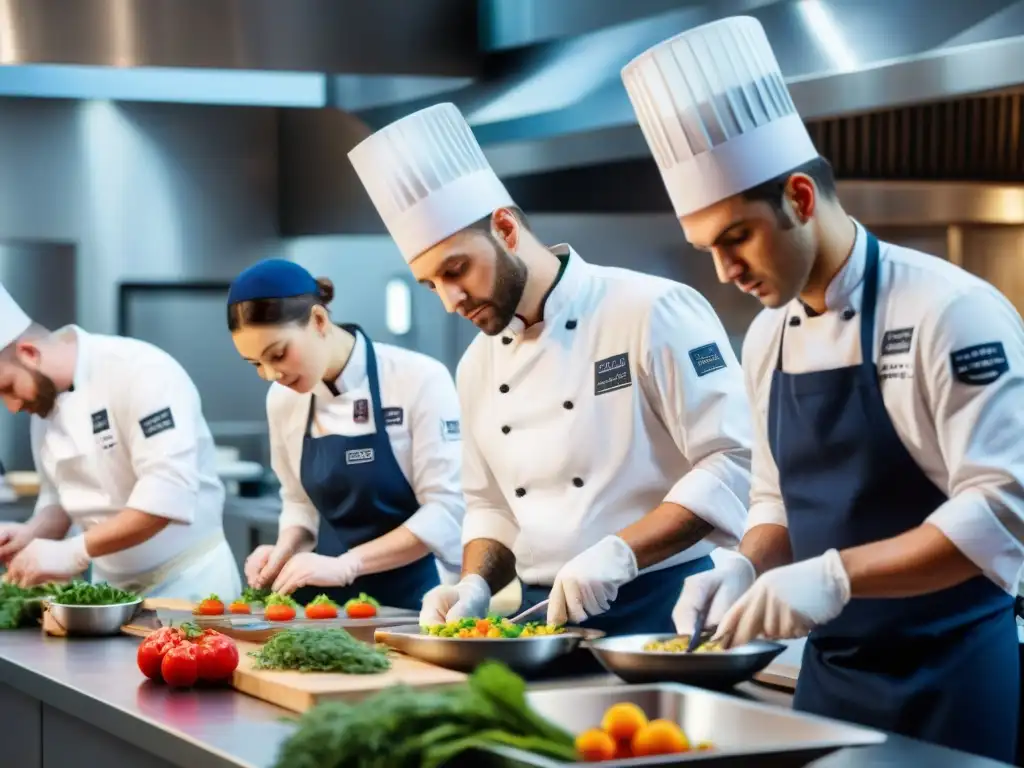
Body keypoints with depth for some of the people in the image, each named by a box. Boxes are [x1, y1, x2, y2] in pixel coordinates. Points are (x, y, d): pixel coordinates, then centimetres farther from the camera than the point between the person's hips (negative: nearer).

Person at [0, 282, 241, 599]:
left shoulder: (140, 371, -20)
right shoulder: (47, 398, 4)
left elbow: (168, 493, -29)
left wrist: (73, 552, -30)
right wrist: (30, 535, -6)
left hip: (188, 582, -7)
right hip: (112, 586, 7)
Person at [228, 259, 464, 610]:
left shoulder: (419, 380, -10)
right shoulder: (283, 399, 5)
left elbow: (448, 511, -13)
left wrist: (345, 565, -19)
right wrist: (285, 551, -2)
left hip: (410, 603, -4)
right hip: (331, 603, 5)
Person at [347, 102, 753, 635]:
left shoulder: (653, 312, -9)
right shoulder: (478, 366, 12)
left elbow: (734, 462, -14)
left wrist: (620, 552, -22)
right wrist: (475, 586, 1)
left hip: (663, 610, -6)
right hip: (546, 618, 6)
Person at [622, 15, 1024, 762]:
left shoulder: (950, 311, -16)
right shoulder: (767, 338, 6)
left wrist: (834, 575, -29)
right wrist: (745, 571, -4)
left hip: (954, 676, -7)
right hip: (831, 670, 7)